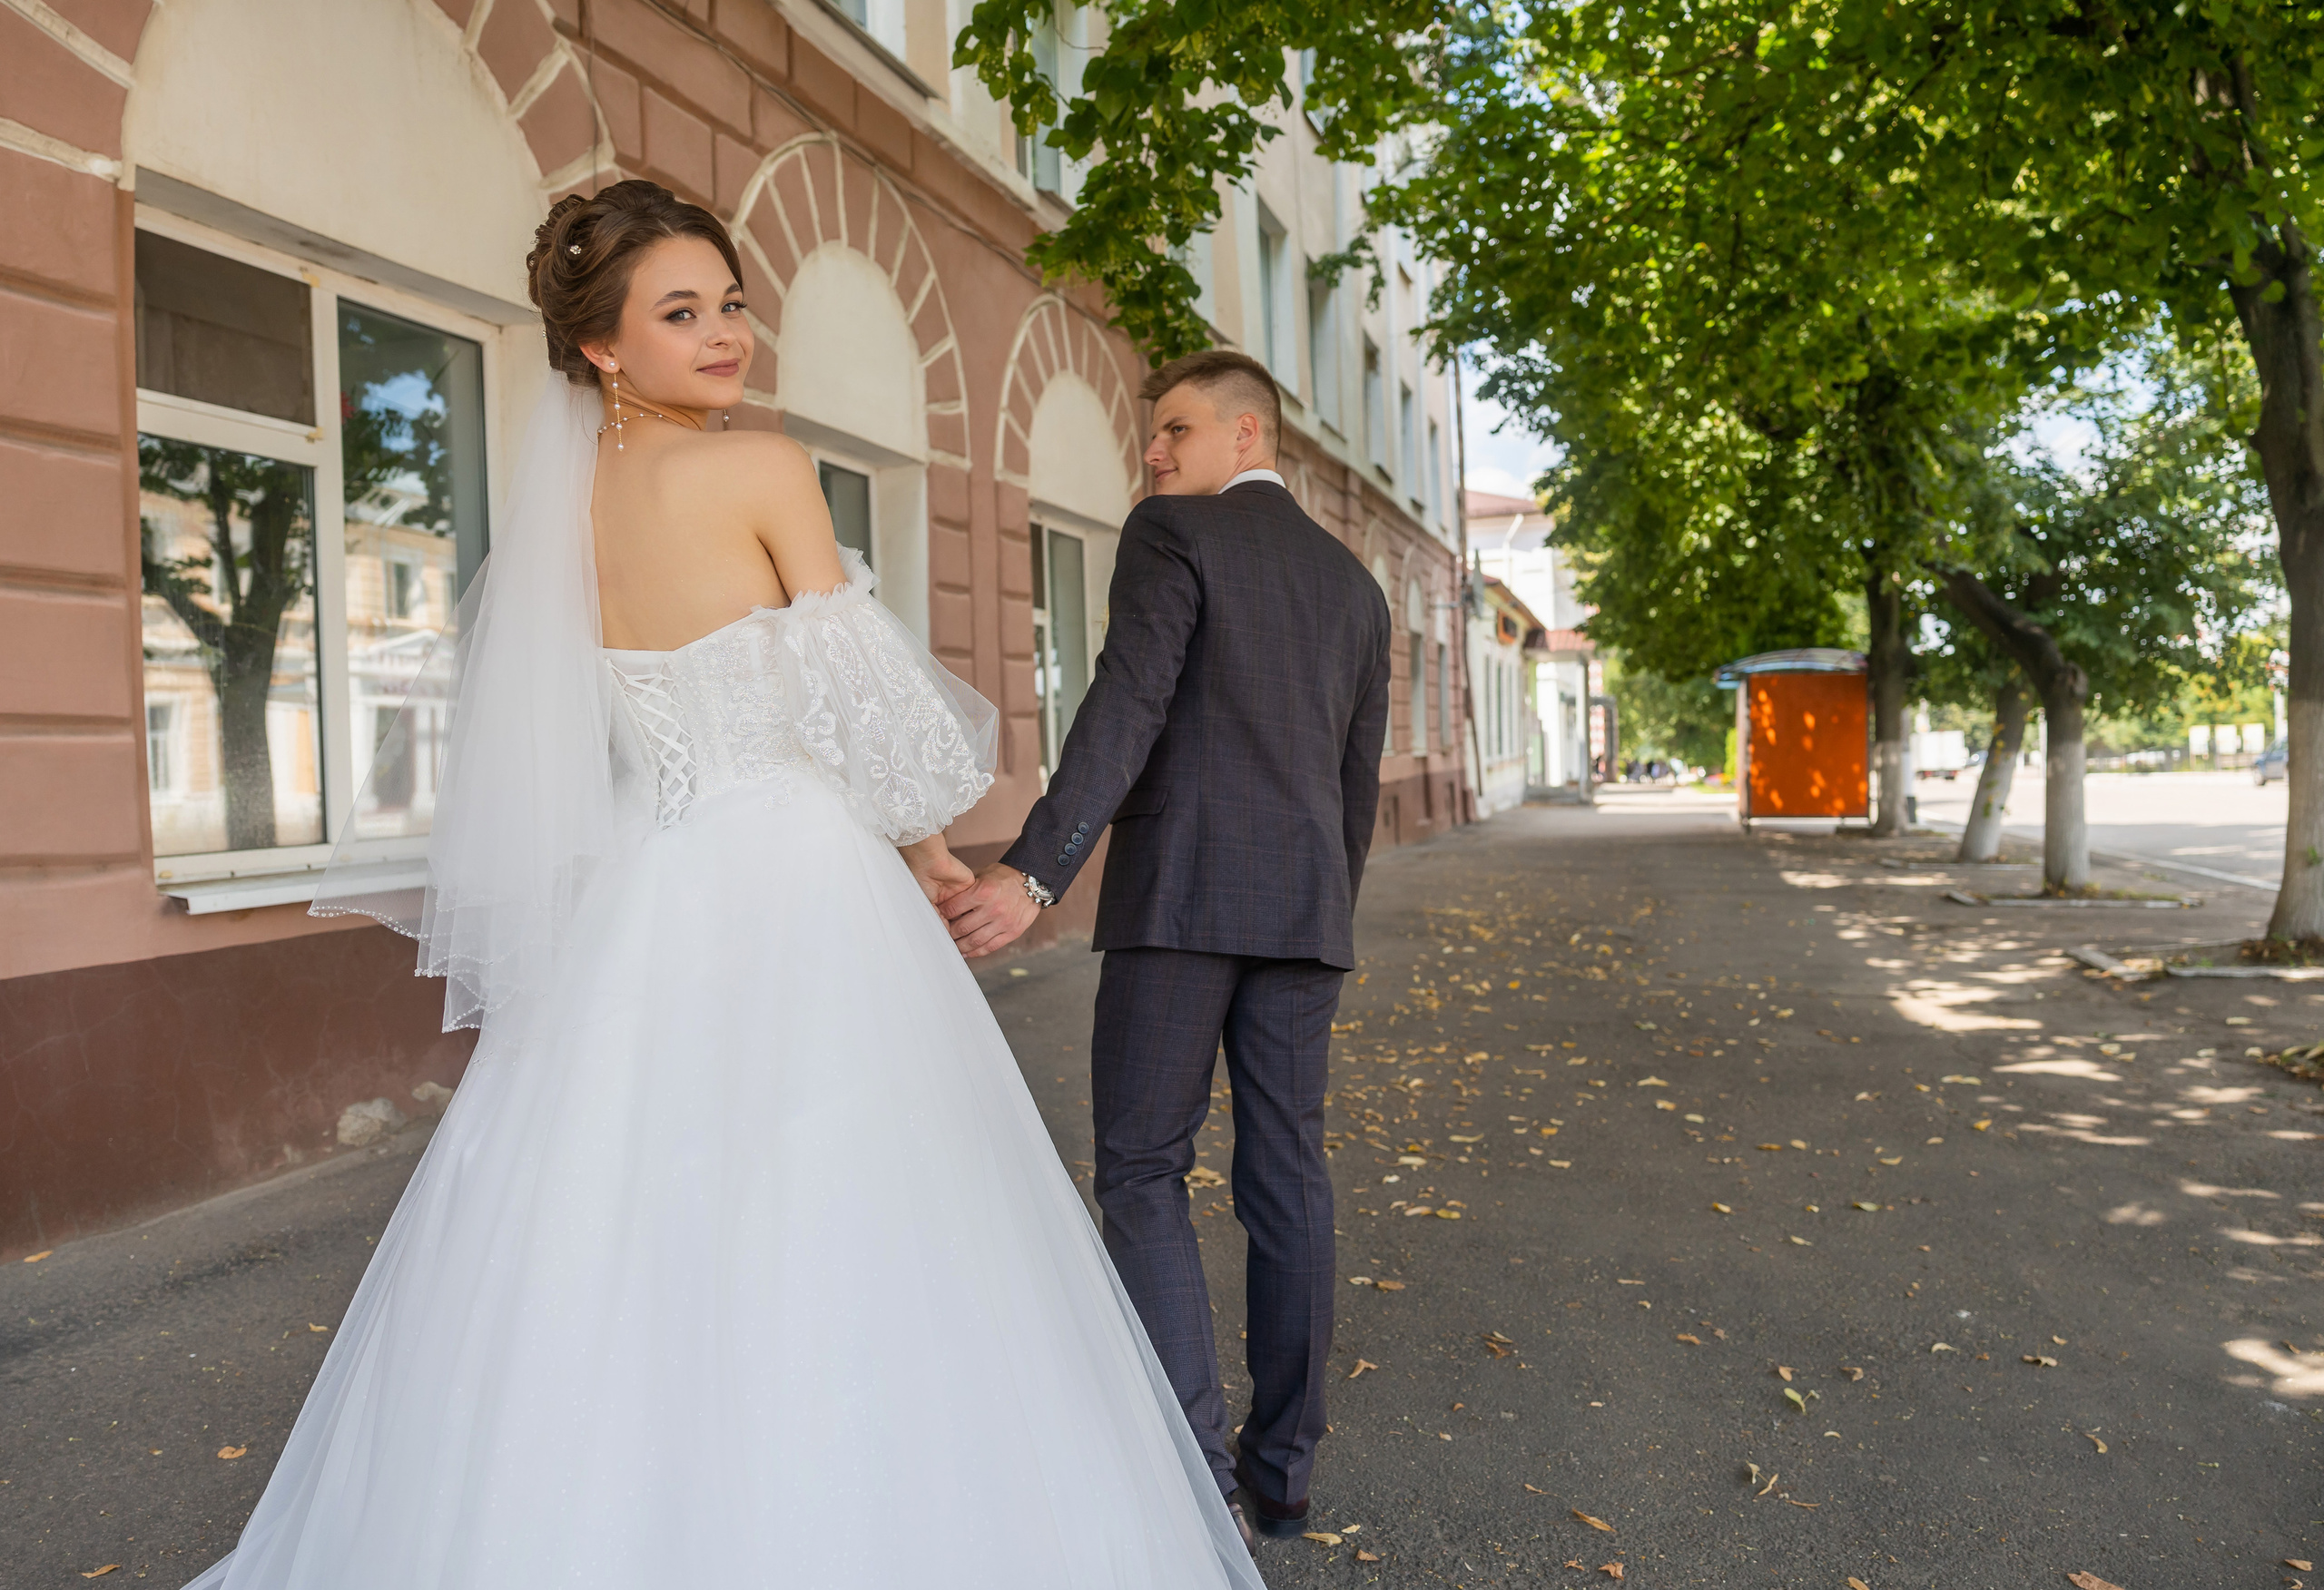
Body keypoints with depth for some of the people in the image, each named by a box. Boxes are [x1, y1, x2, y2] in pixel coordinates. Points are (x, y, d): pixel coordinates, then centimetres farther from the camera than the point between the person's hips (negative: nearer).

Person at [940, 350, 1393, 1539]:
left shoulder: (1171, 534, 0)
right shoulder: (1356, 586, 20)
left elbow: (1127, 707, -16)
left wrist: (1034, 872, -23)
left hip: (1181, 892, -6)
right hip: (1303, 904, 6)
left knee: (1142, 1170, 2)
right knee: (1285, 1177, 8)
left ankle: (1192, 1451, -5)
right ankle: (1282, 1464, 16)